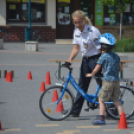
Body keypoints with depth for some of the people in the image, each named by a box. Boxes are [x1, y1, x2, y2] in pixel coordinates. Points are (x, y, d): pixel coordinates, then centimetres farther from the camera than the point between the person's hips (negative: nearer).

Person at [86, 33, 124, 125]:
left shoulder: (103, 57, -8)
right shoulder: (116, 55, 11)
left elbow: (96, 69, -7)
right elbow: (120, 68, 17)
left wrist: (91, 75, 11)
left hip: (108, 81, -7)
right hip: (117, 80, 7)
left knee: (101, 100, 2)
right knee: (116, 101, 13)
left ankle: (102, 119, 1)